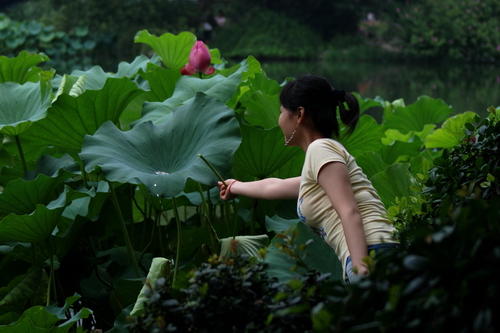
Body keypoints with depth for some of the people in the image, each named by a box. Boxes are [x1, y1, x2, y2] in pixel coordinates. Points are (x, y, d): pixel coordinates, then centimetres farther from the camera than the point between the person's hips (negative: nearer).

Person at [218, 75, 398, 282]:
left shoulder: (320, 149, -2)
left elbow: (350, 213, -15)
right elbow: (273, 187, 44)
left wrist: (361, 272, -26)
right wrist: (236, 187, 62)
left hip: (372, 259, -9)